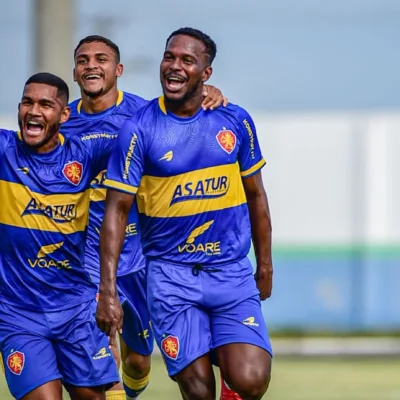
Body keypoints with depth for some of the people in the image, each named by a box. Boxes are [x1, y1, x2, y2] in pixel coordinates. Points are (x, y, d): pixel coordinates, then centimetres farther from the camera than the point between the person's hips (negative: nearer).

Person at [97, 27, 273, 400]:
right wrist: (107, 291, -12)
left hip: (232, 271, 2)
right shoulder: (138, 129, -7)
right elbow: (116, 210, -7)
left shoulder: (235, 121, 1)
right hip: (171, 274, -2)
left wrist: (265, 265, 17)